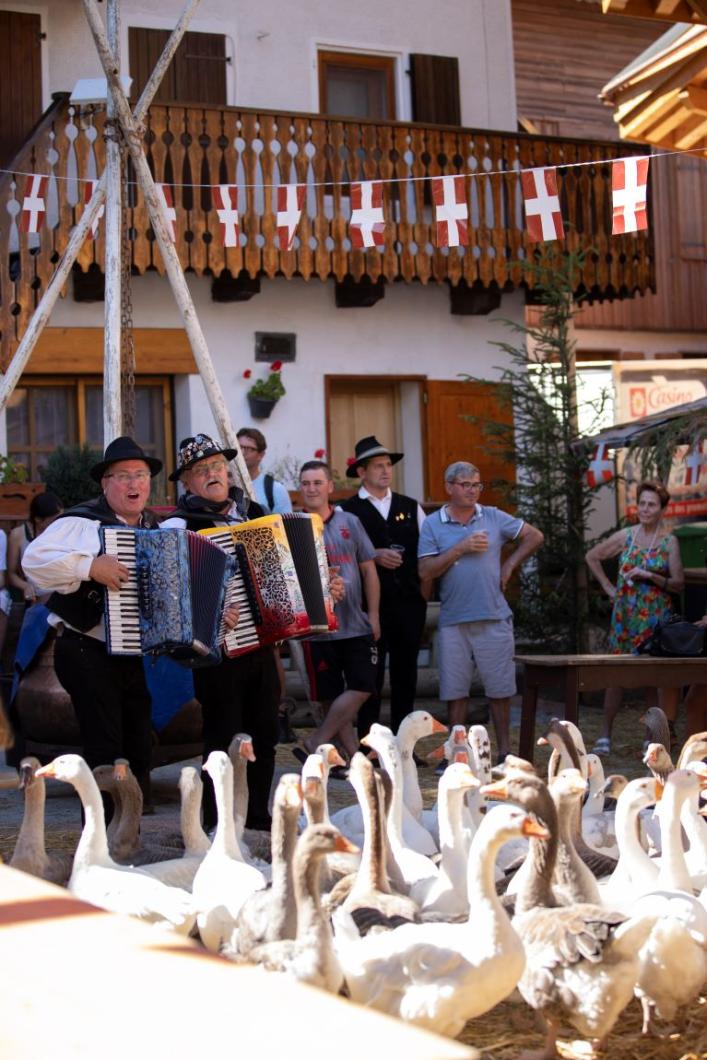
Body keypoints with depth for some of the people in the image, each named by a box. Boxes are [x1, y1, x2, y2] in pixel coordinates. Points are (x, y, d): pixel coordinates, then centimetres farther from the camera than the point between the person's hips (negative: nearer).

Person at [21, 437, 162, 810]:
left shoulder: (154, 528, 13)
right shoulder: (83, 522, -11)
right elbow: (33, 559, -24)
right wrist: (90, 566, -30)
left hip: (133, 657, 8)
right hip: (87, 654, -8)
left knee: (139, 749, 15)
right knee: (105, 752, -9)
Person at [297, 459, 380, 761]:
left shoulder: (349, 522, 7)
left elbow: (368, 570, 9)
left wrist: (373, 616, 5)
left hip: (356, 624, 2)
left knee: (361, 687, -6)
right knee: (331, 697, 2)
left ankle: (315, 745, 2)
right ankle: (353, 753, 13)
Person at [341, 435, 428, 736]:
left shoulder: (410, 507, 13)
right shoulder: (347, 511, 0)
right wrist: (374, 556, -15)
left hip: (409, 602, 4)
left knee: (405, 676, 9)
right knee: (370, 678, 0)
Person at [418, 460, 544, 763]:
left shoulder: (494, 518, 6)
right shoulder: (432, 524, 2)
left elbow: (534, 537, 14)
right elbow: (426, 571, -7)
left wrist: (510, 565, 5)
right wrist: (461, 549, -12)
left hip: (494, 616, 1)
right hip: (453, 620, -1)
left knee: (499, 688, 5)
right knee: (455, 690, 5)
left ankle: (504, 750, 15)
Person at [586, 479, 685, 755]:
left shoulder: (669, 541, -1)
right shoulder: (626, 536, 5)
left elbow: (678, 584, -4)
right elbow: (592, 557, 17)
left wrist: (651, 576, -18)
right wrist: (608, 587, 10)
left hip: (657, 615, -2)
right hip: (625, 615, 2)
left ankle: (667, 731, 8)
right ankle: (605, 734, 7)